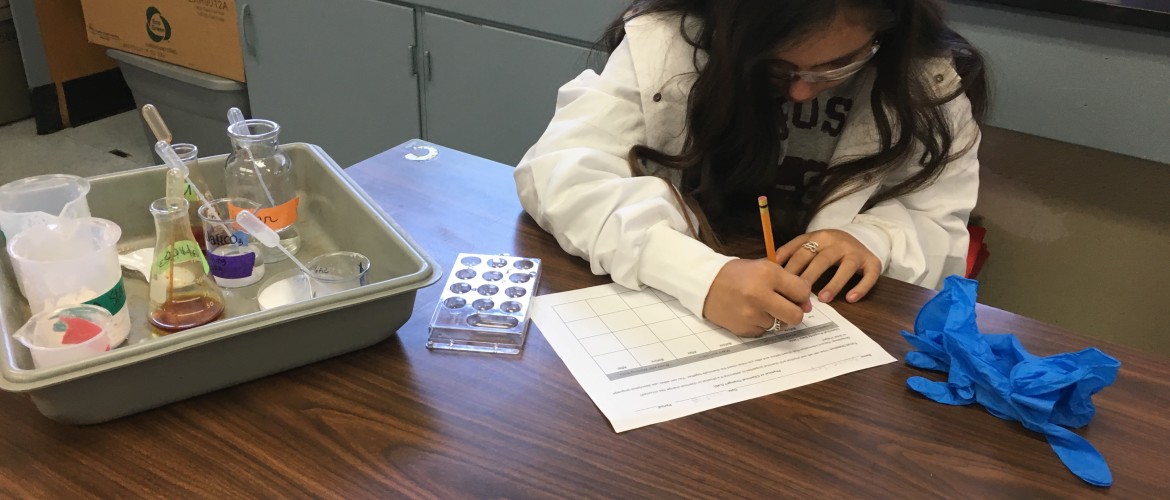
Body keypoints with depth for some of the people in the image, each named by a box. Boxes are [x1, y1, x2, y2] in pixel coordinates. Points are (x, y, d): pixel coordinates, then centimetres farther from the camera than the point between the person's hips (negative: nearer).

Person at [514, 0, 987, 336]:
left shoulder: (930, 82, -9)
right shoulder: (667, 43, -16)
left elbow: (941, 233, -2)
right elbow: (558, 172, -23)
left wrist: (875, 239, -24)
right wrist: (702, 275, -36)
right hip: (667, 313, -1)